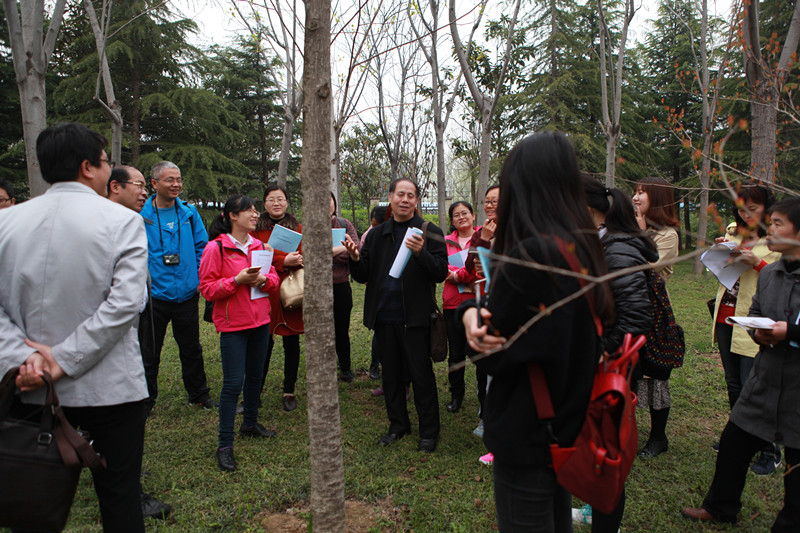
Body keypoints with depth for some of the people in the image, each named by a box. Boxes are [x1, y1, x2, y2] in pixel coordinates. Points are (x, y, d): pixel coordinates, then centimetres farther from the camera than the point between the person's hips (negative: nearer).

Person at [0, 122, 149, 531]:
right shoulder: (122, 221, -11)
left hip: (33, 391, 4)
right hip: (109, 388, -4)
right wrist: (64, 361, -15)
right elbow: (125, 302, -20)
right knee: (119, 498, 10)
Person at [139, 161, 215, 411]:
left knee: (191, 349, 16)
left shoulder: (189, 213, 3)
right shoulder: (141, 215, -7)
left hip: (186, 294, 3)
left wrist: (197, 278, -2)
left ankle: (198, 395, 32)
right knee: (149, 353, 10)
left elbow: (202, 247, 8)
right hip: (154, 295, -2)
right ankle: (145, 400, 27)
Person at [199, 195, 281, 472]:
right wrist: (238, 280, -22)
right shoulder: (215, 248, -10)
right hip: (233, 324, -6)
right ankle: (225, 444, 7)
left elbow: (274, 278, 14)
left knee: (255, 375, 17)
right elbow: (207, 288, -10)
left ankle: (250, 423, 37)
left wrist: (264, 279, -9)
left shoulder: (260, 246, 8)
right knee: (233, 383, -4)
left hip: (260, 320, 6)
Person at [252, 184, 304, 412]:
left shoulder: (297, 228, 12)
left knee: (292, 343, 6)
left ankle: (289, 391, 19)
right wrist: (283, 261, -17)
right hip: (267, 293, -2)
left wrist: (297, 260, -18)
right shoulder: (258, 229, 6)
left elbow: (305, 255, 4)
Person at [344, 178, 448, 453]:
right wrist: (355, 258, -13)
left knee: (421, 376, 4)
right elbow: (363, 276, 8)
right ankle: (398, 425, 33)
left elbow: (440, 274, -12)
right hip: (384, 316, 5)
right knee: (391, 374, 16)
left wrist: (421, 253, -28)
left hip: (414, 317, -4)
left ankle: (429, 431, 21)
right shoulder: (376, 235, 10)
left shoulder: (429, 233, -3)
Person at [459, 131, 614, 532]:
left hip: (527, 434, -8)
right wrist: (475, 310, -12)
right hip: (567, 424, 9)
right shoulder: (582, 247, 1)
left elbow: (495, 358, -20)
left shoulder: (530, 255, -28)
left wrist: (472, 316, -4)